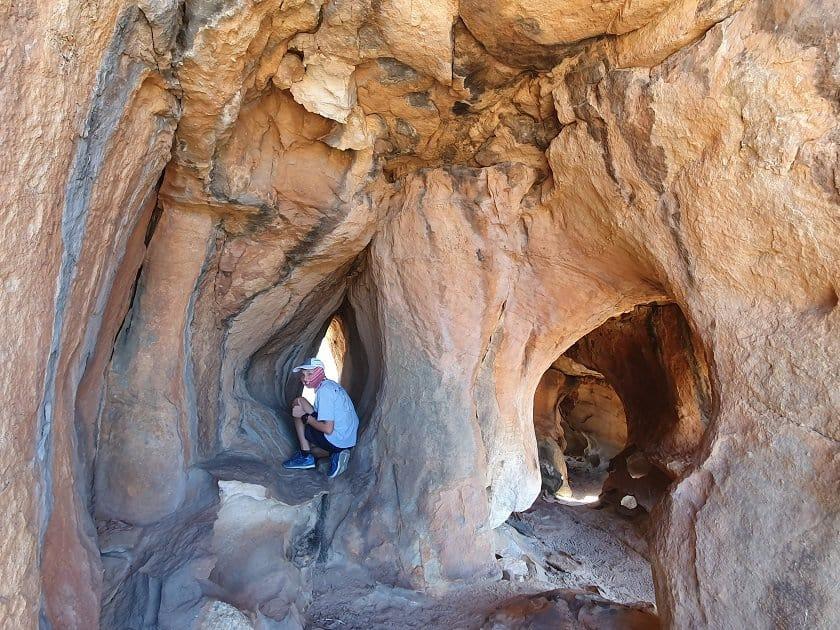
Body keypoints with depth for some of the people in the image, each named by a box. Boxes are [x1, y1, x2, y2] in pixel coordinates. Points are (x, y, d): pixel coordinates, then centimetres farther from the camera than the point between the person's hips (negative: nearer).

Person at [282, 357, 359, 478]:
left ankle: (305, 456, 2)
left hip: (336, 441, -9)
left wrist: (305, 416, -11)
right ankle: (336, 455, 9)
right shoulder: (332, 384, 11)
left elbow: (328, 429, -21)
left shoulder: (324, 391, -17)